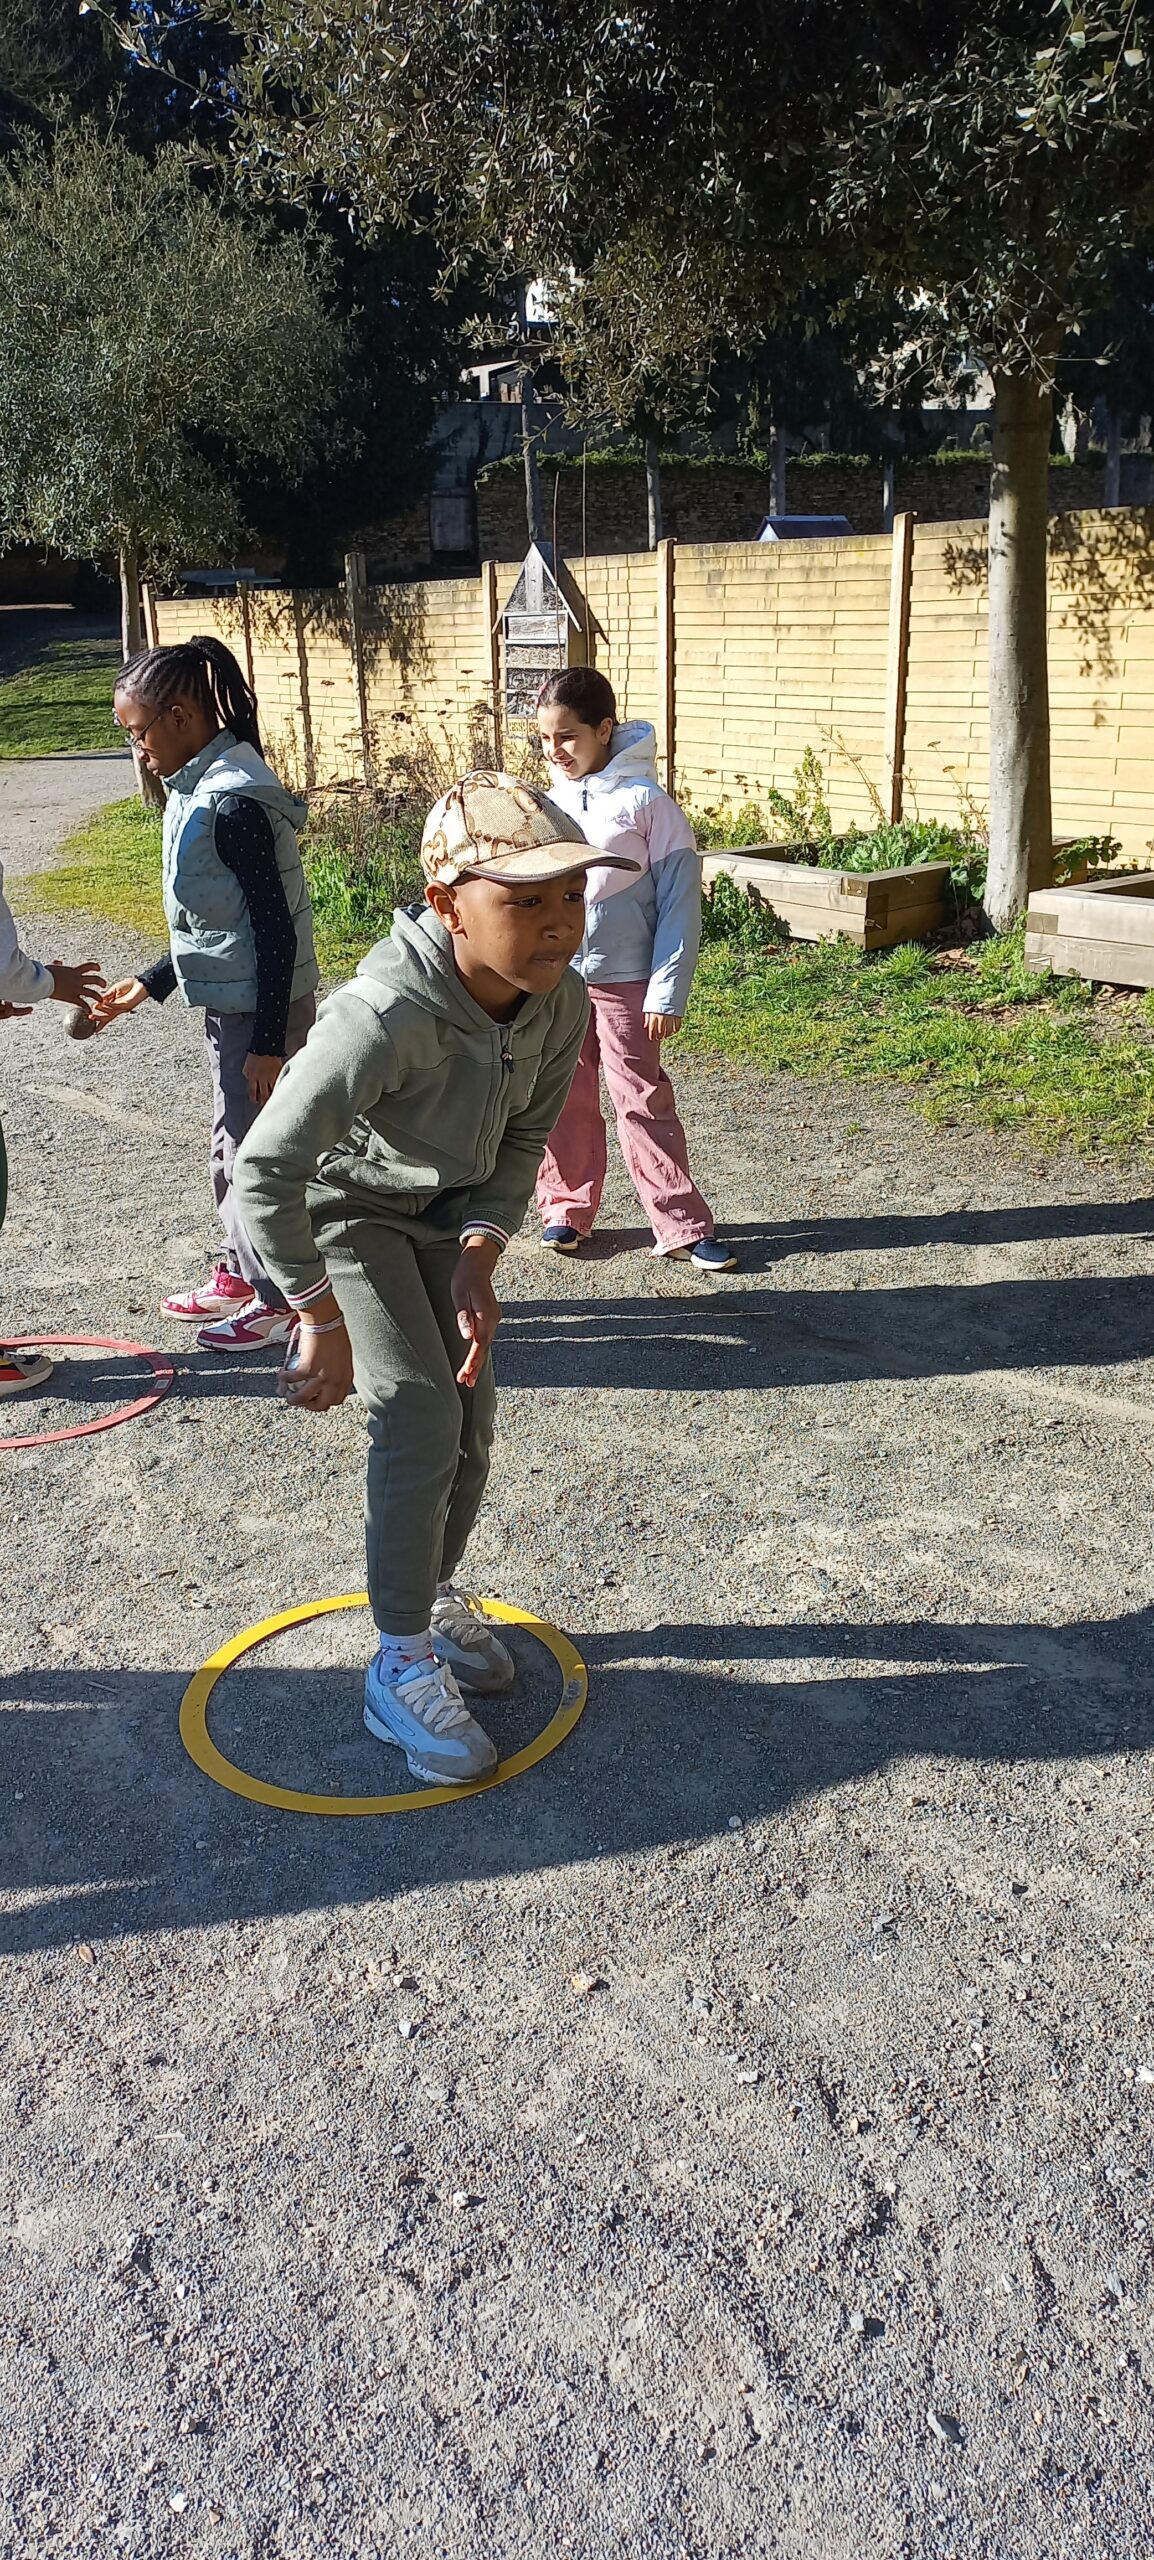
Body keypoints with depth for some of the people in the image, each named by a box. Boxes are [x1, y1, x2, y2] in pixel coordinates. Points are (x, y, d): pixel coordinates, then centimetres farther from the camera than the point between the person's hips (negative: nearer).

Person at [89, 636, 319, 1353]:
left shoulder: (233, 804, -20)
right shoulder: (204, 789, 10)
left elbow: (275, 928, -21)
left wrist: (268, 1041, -21)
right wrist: (149, 985, 18)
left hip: (260, 1007, -10)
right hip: (232, 1000, 10)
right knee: (234, 1143, 19)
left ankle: (284, 1300, 13)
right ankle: (240, 1274, 34)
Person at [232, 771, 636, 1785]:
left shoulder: (561, 1001, -19)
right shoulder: (387, 1015, -40)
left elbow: (522, 1142, -4)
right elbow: (265, 1171, -35)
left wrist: (477, 1264, -17)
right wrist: (323, 1322, -27)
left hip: (448, 1208, 6)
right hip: (343, 1205, -6)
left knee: (469, 1422, 7)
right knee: (420, 1418, -16)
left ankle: (434, 1596, 34)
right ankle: (401, 1667, -1)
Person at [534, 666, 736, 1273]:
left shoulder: (645, 801, -9)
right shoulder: (548, 801, 6)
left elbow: (680, 900, -9)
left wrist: (667, 992, -13)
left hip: (624, 981, -4)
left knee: (643, 1102, -1)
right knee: (564, 1101, 11)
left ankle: (683, 1227, 6)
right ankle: (566, 1208, 26)